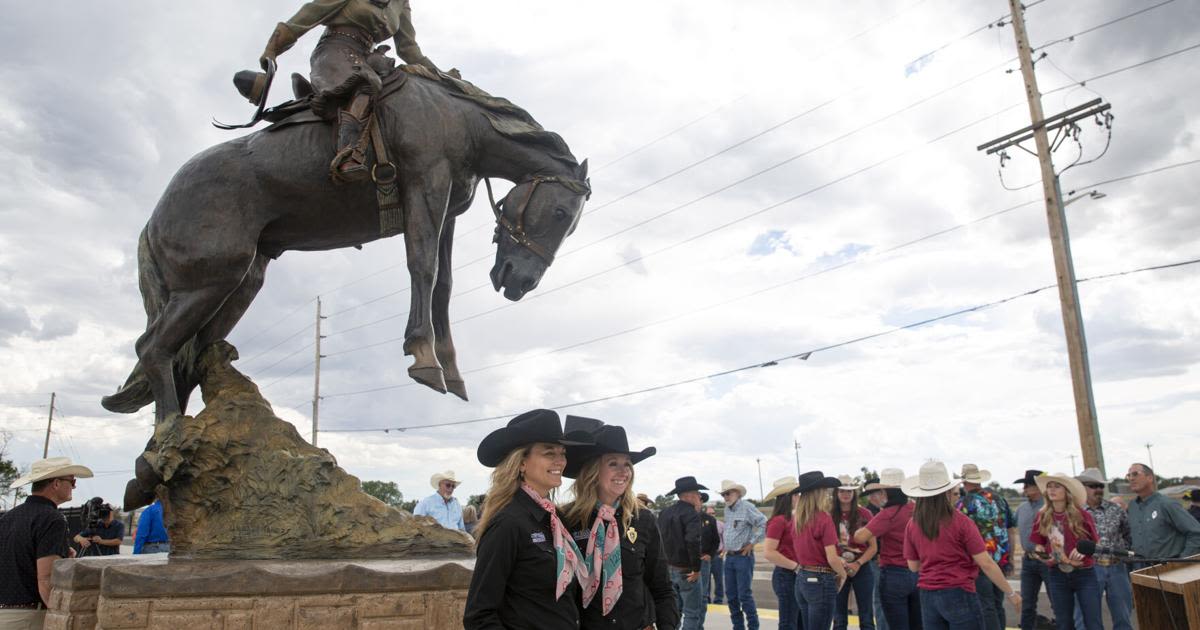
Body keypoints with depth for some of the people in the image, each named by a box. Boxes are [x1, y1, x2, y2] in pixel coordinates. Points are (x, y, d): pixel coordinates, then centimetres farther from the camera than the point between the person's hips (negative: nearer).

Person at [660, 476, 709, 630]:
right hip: (686, 571, -7)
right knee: (692, 614, 1)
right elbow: (693, 541, -27)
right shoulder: (691, 514, -17)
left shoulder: (665, 513, 8)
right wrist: (696, 568, -20)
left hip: (669, 568, 7)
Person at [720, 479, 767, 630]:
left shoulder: (747, 507, -13)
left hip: (743, 556, -7)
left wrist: (752, 542, -13)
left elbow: (764, 524, -18)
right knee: (731, 595, 10)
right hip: (729, 557, 7)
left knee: (745, 595, -6)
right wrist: (726, 545, 13)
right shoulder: (727, 509, 11)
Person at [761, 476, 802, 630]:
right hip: (786, 576, -8)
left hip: (797, 576, 8)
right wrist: (796, 566, -17)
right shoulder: (779, 520, -15)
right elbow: (768, 553, -21)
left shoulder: (793, 519, 9)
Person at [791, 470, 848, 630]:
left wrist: (838, 561, 18)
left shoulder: (796, 518, 4)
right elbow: (831, 558, -16)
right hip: (821, 581, -7)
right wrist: (843, 574, 3)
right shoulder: (824, 518, -16)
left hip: (801, 579, 7)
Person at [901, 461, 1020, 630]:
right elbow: (986, 563, -10)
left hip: (927, 597, 4)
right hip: (959, 595, -4)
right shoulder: (961, 522, -11)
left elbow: (913, 566, 7)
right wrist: (1011, 593, 1)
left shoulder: (912, 526, 0)